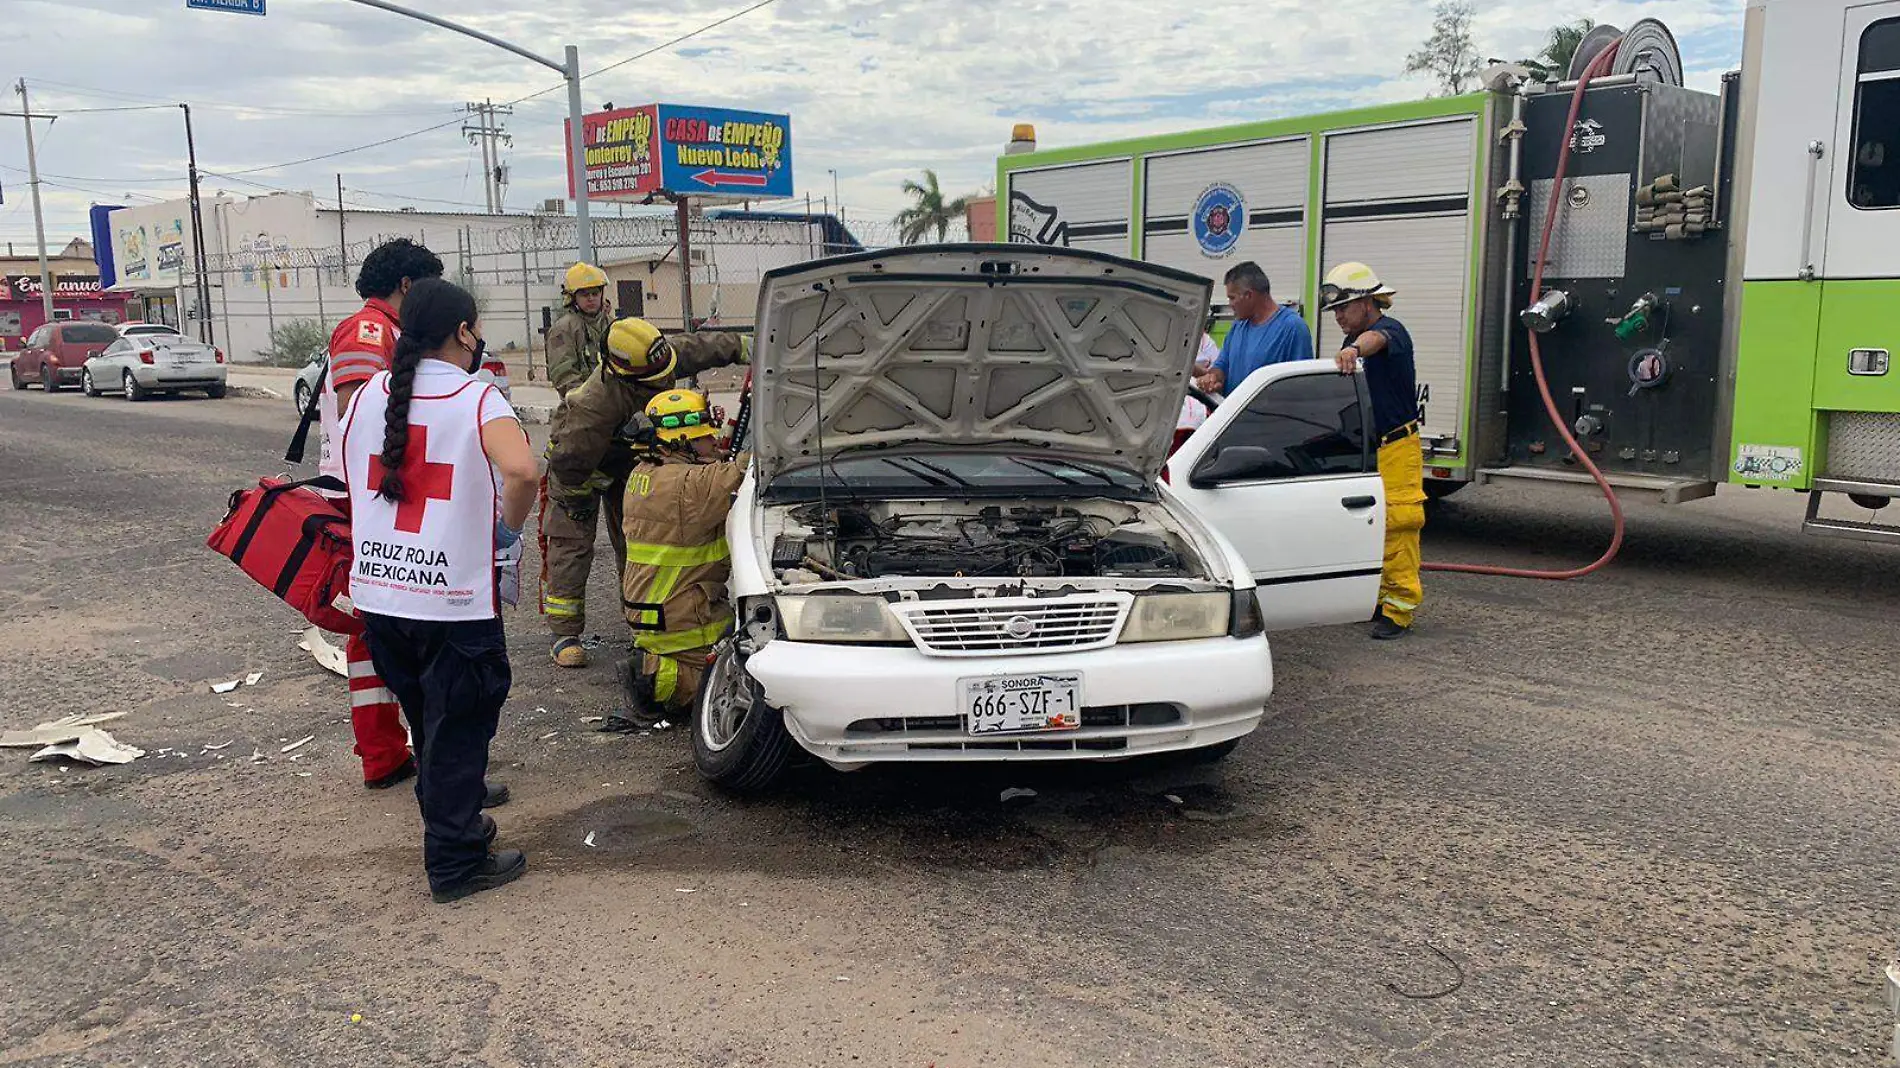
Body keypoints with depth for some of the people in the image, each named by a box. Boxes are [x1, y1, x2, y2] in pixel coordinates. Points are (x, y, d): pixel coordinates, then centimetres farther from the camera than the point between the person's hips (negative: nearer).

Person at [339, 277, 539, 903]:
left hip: (377, 594, 6)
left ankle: (451, 817, 39)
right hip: (454, 600, -6)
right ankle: (456, 863, 13)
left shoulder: (368, 396, 6)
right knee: (458, 729, 6)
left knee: (428, 721, 23)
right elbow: (520, 471, -29)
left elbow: (352, 481, 17)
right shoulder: (477, 400, -12)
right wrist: (509, 528, -11)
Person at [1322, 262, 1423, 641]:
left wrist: (1353, 349, -62)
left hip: (1396, 450, -9)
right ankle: (1376, 598, 23)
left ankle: (1399, 609, -4)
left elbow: (1376, 339, -41)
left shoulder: (1392, 330, -14)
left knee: (1397, 527, -8)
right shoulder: (1354, 340, 13)